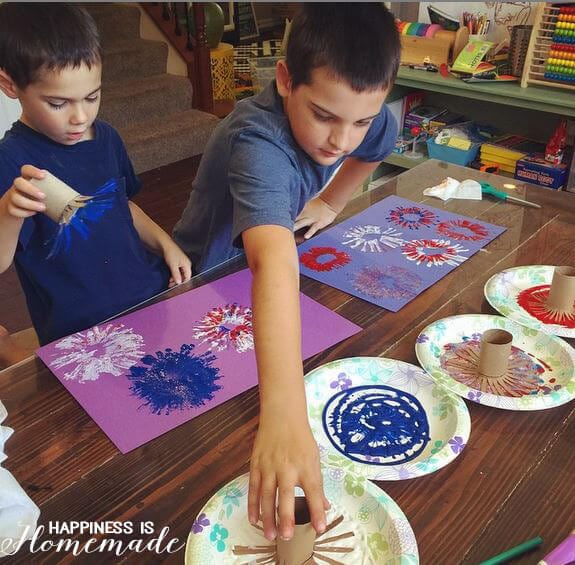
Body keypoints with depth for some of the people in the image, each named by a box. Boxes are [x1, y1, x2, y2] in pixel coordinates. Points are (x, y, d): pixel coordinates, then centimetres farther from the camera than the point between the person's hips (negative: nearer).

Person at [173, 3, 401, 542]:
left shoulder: (358, 112, -20)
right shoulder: (258, 142, -42)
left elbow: (372, 146, 7)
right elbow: (274, 262, -60)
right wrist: (284, 417, -69)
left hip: (279, 278, 6)